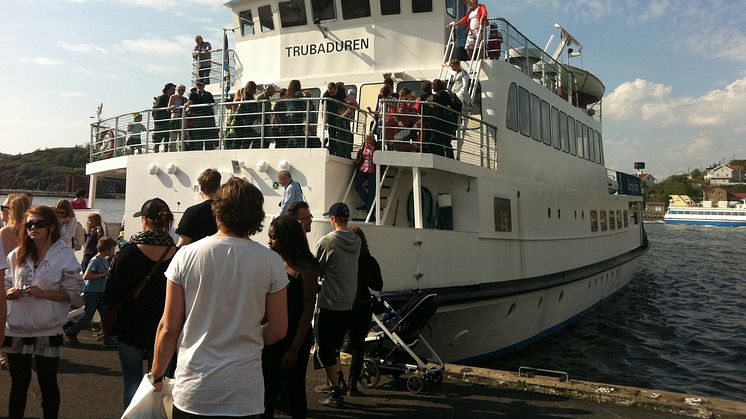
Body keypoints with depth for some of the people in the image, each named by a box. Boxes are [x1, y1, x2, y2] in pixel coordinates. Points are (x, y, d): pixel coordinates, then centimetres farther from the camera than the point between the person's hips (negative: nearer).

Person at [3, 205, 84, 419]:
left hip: (48, 332, -3)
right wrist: (10, 293, -9)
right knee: (18, 384, 16)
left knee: (48, 384, 10)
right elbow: (5, 285, 12)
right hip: (16, 330, 4)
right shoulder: (17, 255, 6)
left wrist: (43, 293, -20)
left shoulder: (64, 255, -7)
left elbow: (73, 293, -8)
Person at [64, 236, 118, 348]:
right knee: (87, 317, 2)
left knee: (106, 315, 4)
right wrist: (103, 275, -22)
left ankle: (108, 339, 7)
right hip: (91, 293, -8)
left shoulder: (105, 260, 9)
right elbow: (86, 276, -23)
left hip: (101, 293, 8)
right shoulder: (95, 260, -17)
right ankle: (71, 332, 23)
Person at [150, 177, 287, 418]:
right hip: (245, 394, 0)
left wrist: (157, 376, 11)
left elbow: (169, 328, -4)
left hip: (192, 390, 1)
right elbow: (278, 330, -2)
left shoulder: (186, 256, -7)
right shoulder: (271, 262, -8)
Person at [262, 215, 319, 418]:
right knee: (268, 389, 13)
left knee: (294, 389, 10)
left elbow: (308, 311, -13)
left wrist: (295, 349, -14)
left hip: (294, 338, -5)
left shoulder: (305, 269, -13)